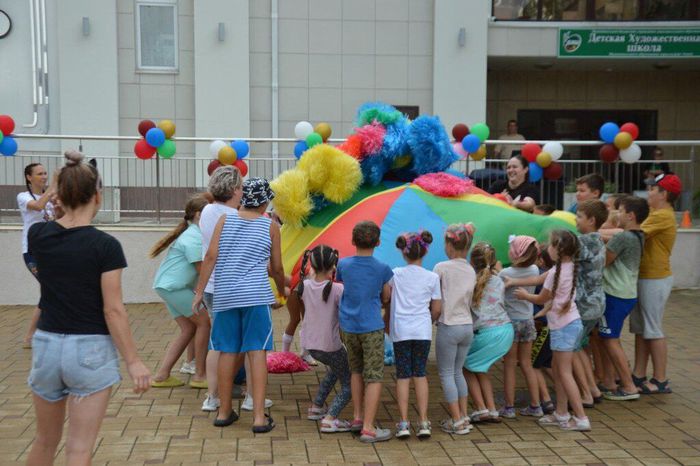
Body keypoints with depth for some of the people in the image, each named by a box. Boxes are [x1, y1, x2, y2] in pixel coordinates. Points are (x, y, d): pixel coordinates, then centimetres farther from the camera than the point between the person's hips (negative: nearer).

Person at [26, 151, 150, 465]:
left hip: (46, 345, 5)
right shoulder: (105, 245, -14)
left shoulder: (37, 235, -1)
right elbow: (113, 310, -14)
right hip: (90, 350, -5)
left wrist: (63, 200, 17)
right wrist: (133, 361, -9)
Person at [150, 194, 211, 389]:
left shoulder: (193, 233, 16)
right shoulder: (194, 238, -17)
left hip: (167, 285, 10)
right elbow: (203, 270, -18)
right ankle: (199, 376, 0)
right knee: (204, 321, -7)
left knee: (188, 329, 10)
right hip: (173, 286, -10)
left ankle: (162, 376, 10)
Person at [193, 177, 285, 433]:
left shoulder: (225, 219, 8)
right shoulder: (270, 226, 6)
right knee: (257, 352, -1)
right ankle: (259, 416, -2)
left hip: (225, 295, 3)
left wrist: (199, 291, 2)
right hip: (256, 295, -2)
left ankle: (224, 411, 22)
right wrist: (282, 290, 29)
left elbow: (211, 256, -1)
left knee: (227, 351, 11)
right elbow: (276, 267, 10)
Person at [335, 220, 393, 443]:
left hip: (348, 327, 4)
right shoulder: (382, 269, -7)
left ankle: (357, 417, 26)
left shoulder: (343, 264, -1)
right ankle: (368, 428, -2)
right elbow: (386, 298, 4)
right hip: (372, 328, -3)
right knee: (374, 377, 1)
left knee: (356, 370, 22)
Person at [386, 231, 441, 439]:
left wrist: (386, 321, 19)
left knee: (403, 375, 6)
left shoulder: (395, 274, 0)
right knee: (420, 374, 10)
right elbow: (436, 309, 4)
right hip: (423, 331, 1)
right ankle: (423, 422, 7)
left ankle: (404, 423, 4)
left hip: (400, 330, 0)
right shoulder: (432, 277, 0)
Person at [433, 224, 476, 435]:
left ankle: (457, 422, 3)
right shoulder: (471, 271, 8)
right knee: (457, 372, 18)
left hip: (449, 326, -6)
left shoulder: (441, 268, -10)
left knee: (446, 374, 4)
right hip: (468, 325, 6)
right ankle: (464, 416, 18)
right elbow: (469, 302, 12)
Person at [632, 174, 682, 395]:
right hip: (645, 277, 9)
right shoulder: (656, 213, 15)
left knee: (653, 330, -2)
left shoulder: (662, 216, -18)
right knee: (639, 328, 13)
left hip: (655, 279, -9)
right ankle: (639, 375, 20)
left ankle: (660, 381, 7)